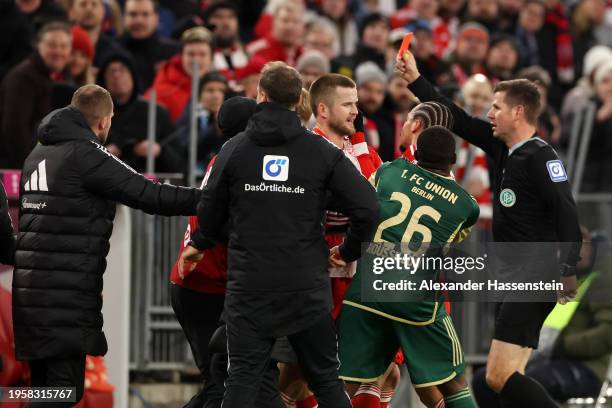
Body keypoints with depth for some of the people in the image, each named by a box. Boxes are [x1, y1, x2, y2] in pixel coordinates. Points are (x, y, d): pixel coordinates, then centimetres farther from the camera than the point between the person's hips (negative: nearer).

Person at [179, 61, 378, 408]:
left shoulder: (235, 149, 0)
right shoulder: (323, 151, -1)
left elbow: (212, 208, 9)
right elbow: (366, 207, -8)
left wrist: (200, 244, 30)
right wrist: (350, 251, 10)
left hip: (249, 287, 0)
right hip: (307, 287, 0)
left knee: (242, 378, 2)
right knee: (326, 379, 9)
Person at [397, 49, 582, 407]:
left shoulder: (540, 156, -13)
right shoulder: (502, 147, 12)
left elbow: (567, 212, -20)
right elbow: (460, 121, 21)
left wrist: (567, 270, -30)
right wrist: (415, 80, 23)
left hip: (536, 279, -9)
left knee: (500, 376, -17)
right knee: (505, 377, 7)